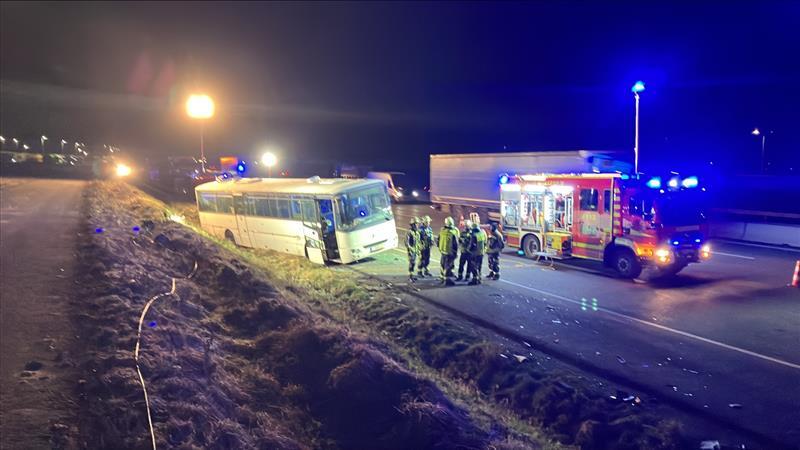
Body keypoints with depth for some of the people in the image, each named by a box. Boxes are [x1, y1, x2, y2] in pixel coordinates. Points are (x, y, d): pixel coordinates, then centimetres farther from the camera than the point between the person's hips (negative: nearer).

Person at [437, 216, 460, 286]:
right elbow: (455, 244, -12)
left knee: (443, 264, 18)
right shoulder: (453, 232, -18)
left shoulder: (442, 230, 0)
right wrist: (456, 252, -1)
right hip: (450, 252, -6)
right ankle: (447, 280, 1)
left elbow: (439, 241, 11)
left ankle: (442, 277, 29)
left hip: (443, 251, 6)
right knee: (449, 266, 0)